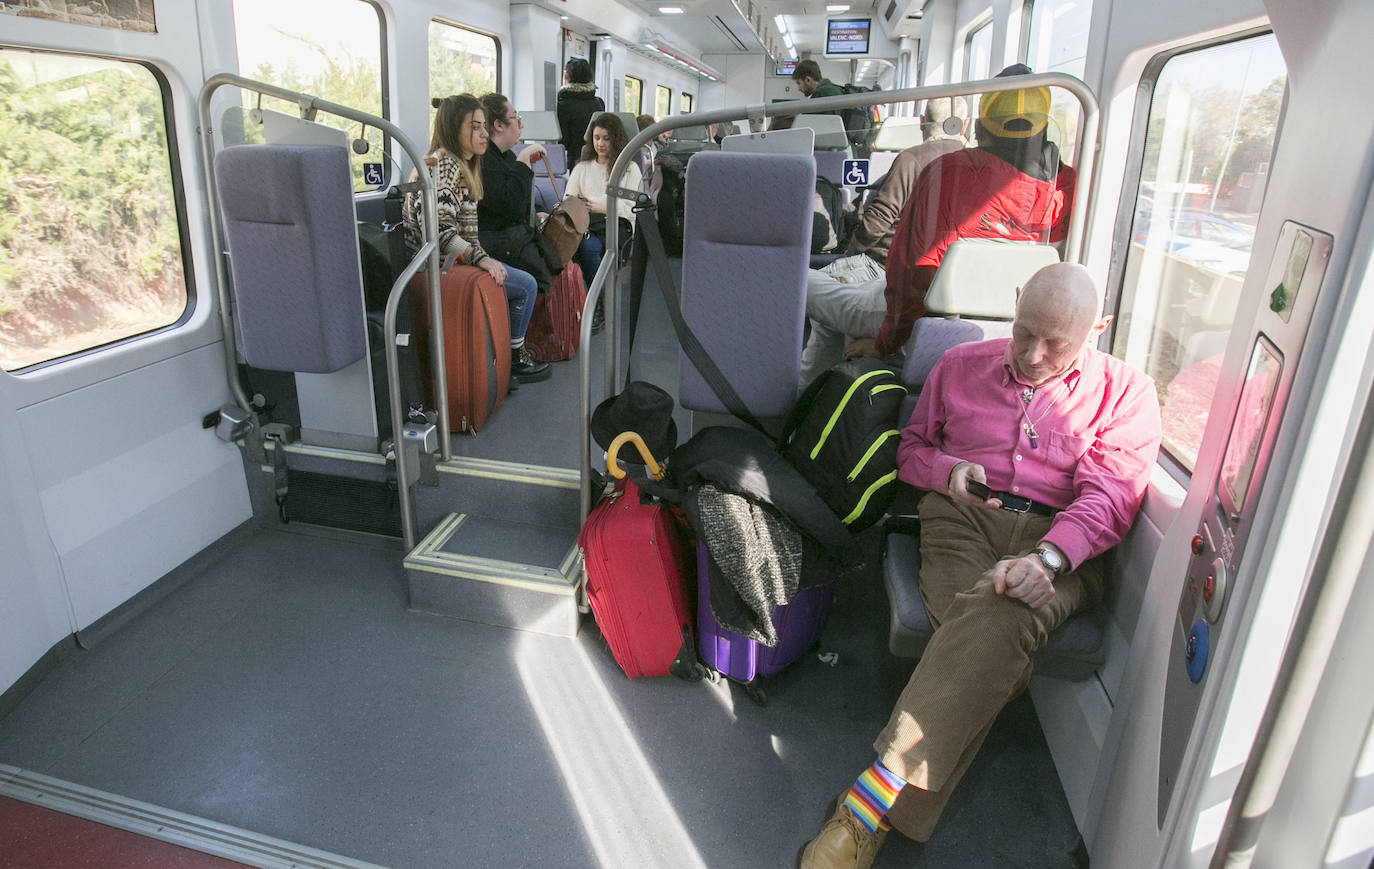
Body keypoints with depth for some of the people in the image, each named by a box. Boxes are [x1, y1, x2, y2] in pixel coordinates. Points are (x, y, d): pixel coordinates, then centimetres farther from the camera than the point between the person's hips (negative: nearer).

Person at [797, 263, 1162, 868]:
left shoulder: (1125, 391, 14)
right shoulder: (962, 365, 20)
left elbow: (1111, 497, 0)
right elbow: (910, 445, 26)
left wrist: (1046, 557, -19)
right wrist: (946, 468, 1)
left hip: (1060, 542, -1)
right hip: (962, 517, 1)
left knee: (1001, 617, -36)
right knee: (992, 639, -33)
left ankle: (869, 807, -37)